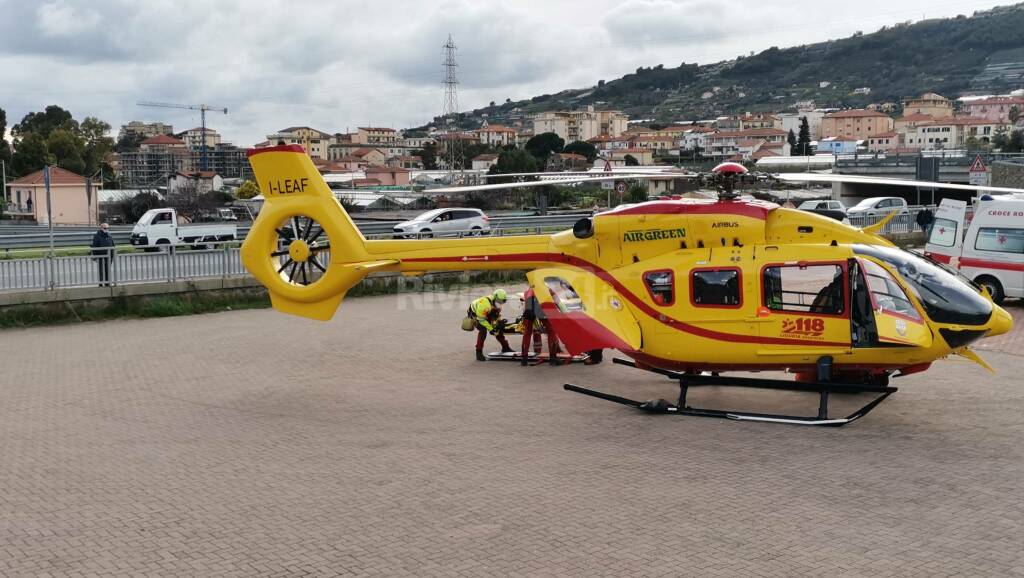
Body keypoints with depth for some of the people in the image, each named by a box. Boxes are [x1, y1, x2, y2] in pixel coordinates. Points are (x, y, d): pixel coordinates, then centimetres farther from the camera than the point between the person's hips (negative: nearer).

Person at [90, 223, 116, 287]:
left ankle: (107, 283, 16)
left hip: (108, 257, 5)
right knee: (101, 271, -5)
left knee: (108, 271, 9)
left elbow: (112, 246, 19)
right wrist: (95, 256, -12)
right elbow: (94, 247, -8)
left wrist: (112, 255, 14)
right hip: (100, 257, -5)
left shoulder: (109, 237, 13)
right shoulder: (97, 236, -5)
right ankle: (101, 283, -1)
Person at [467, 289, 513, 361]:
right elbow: (481, 319, -32)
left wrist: (500, 322, -16)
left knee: (499, 328, 4)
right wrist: (490, 329, -29)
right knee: (483, 330, -28)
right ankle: (479, 352, -19)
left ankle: (505, 348, 22)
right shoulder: (485, 303, -39)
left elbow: (497, 316, 3)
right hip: (475, 313, -8)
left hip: (487, 314, 8)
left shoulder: (497, 303, -13)